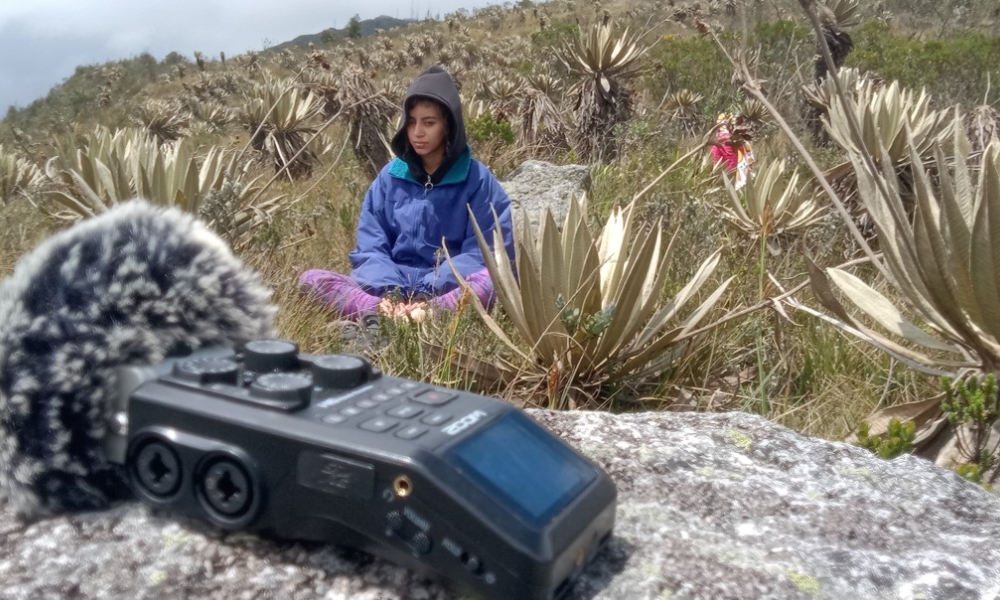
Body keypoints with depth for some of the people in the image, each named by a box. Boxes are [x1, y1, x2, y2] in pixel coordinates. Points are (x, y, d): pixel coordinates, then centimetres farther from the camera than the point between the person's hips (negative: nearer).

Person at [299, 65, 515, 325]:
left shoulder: (478, 179, 1)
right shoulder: (390, 176, 9)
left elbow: (484, 252, -5)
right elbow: (370, 247, 5)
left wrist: (428, 302, -19)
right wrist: (387, 295, -17)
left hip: (448, 289, -3)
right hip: (390, 287, 3)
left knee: (491, 281, -36)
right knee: (311, 279, -19)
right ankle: (388, 315, -43)